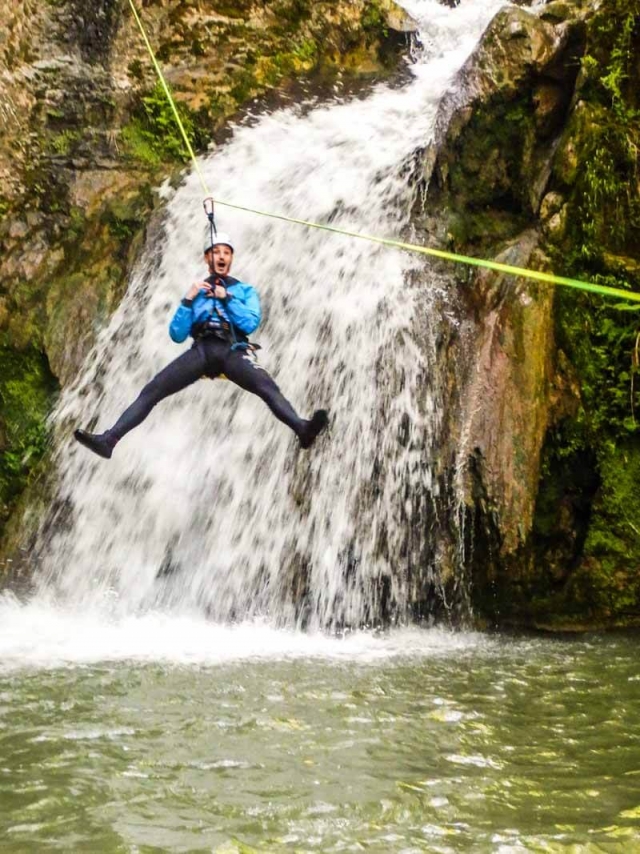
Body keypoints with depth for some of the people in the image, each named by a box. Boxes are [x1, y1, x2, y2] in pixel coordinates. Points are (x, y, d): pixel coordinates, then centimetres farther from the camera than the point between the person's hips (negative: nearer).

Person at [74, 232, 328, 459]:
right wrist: (188, 300, 6)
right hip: (201, 350, 2)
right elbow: (177, 335, 17)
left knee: (269, 389, -31)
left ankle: (303, 430, -51)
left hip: (233, 350, -2)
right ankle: (108, 439, -24)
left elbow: (251, 324, 4)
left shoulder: (245, 290, 23)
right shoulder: (196, 291, 27)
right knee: (151, 391, -16)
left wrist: (226, 298, -1)